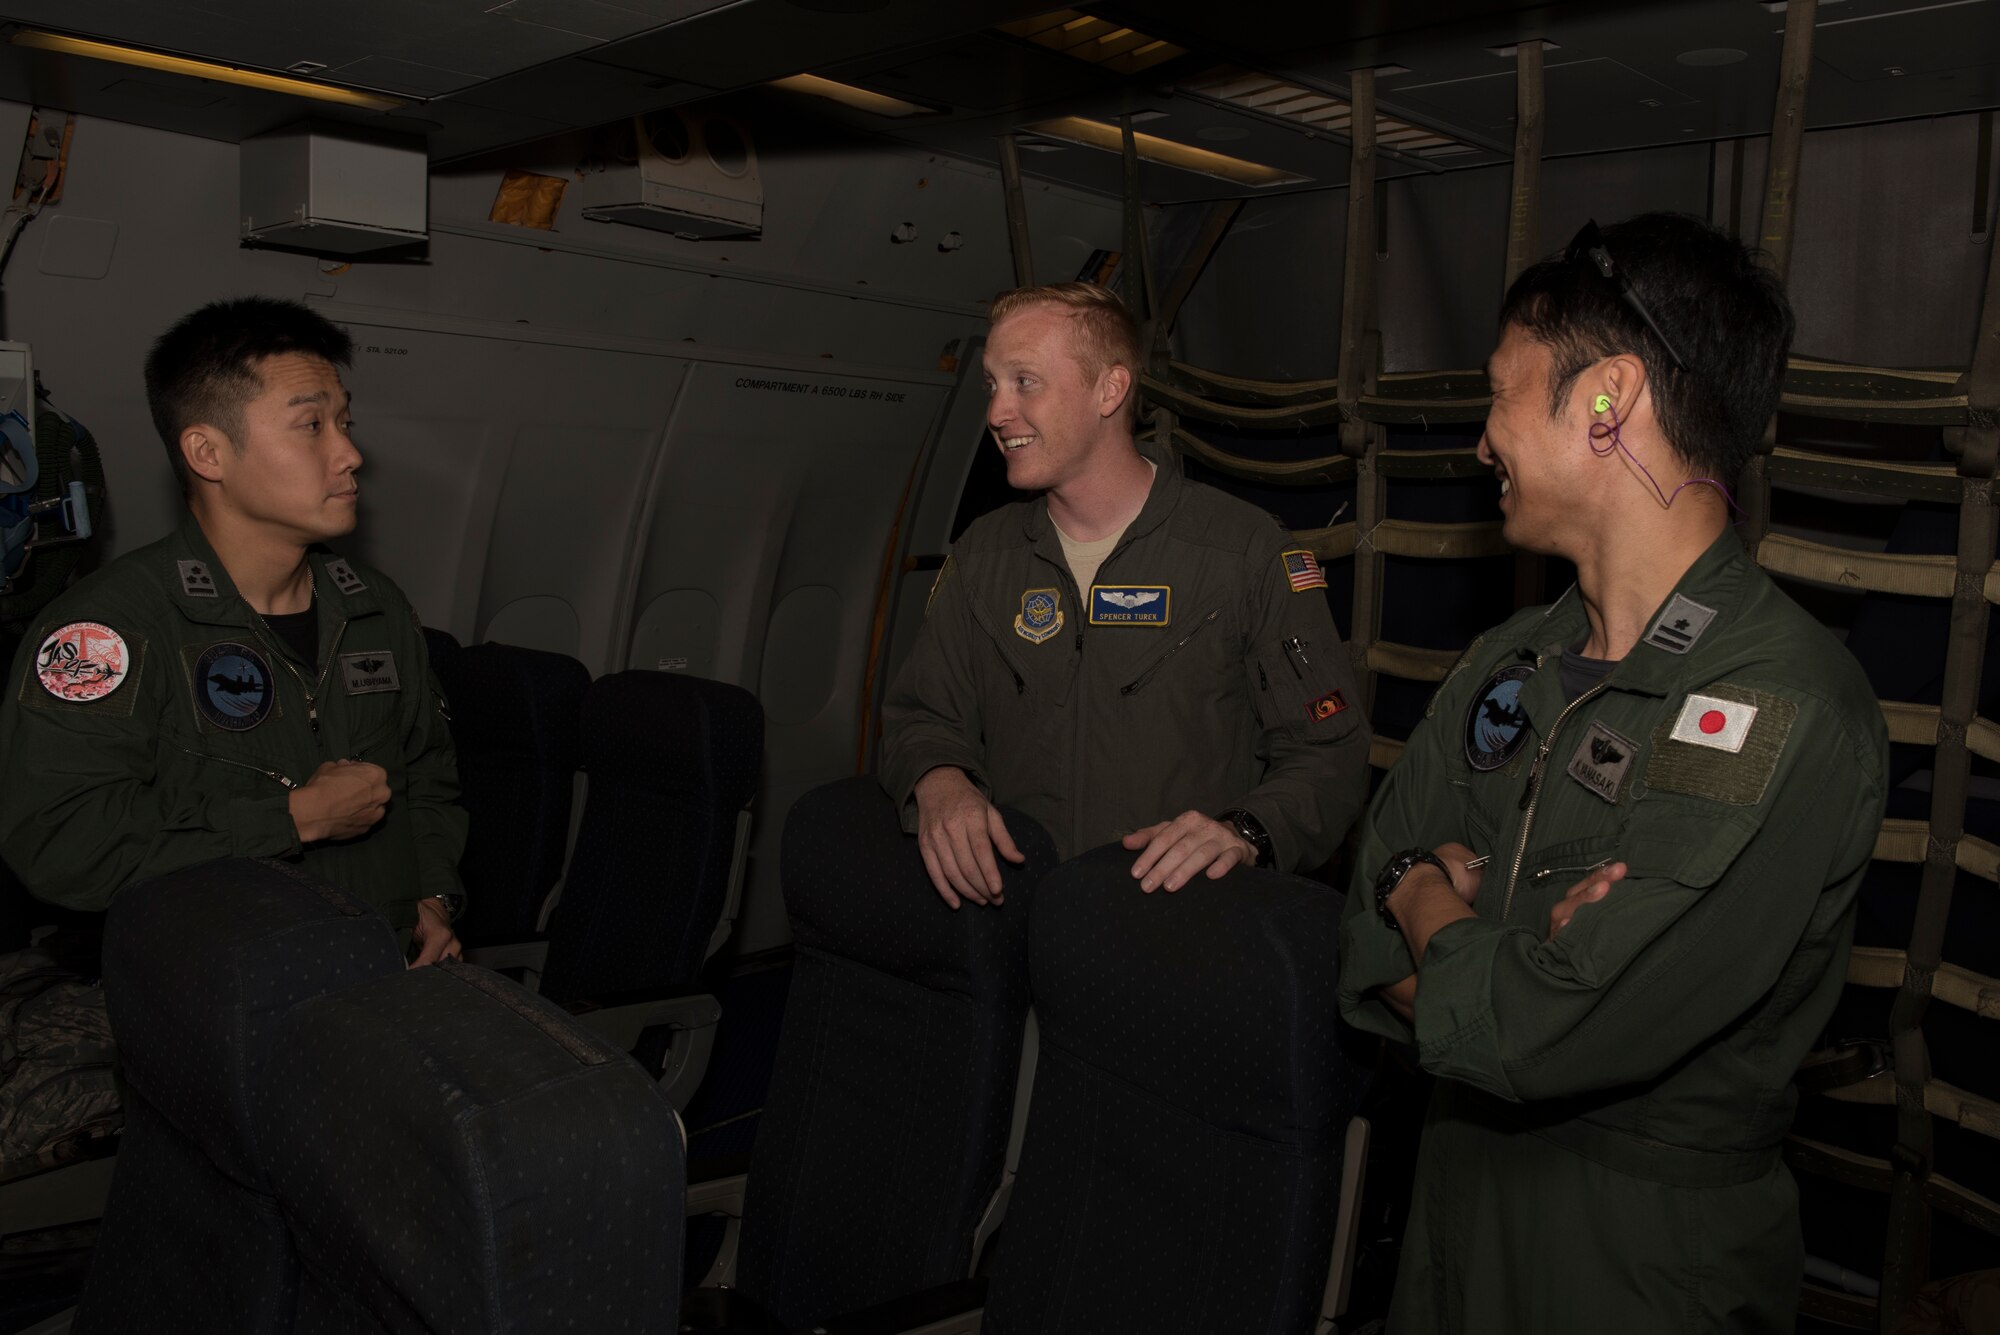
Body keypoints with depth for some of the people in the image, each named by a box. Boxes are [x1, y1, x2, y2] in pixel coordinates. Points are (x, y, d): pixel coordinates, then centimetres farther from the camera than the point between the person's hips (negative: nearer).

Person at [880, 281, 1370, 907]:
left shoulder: (1248, 551, 1)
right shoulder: (982, 556, 15)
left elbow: (1329, 754, 0)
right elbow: (922, 716, 19)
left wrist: (1245, 831, -20)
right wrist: (938, 778, -5)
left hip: (1186, 919, -4)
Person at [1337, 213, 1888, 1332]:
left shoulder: (1786, 717, -25)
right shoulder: (1504, 668, 0)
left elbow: (1522, 1039, -28)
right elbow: (1373, 953, 1)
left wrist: (1433, 904, -10)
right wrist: (1496, 962, -18)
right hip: (1458, 1187, 6)